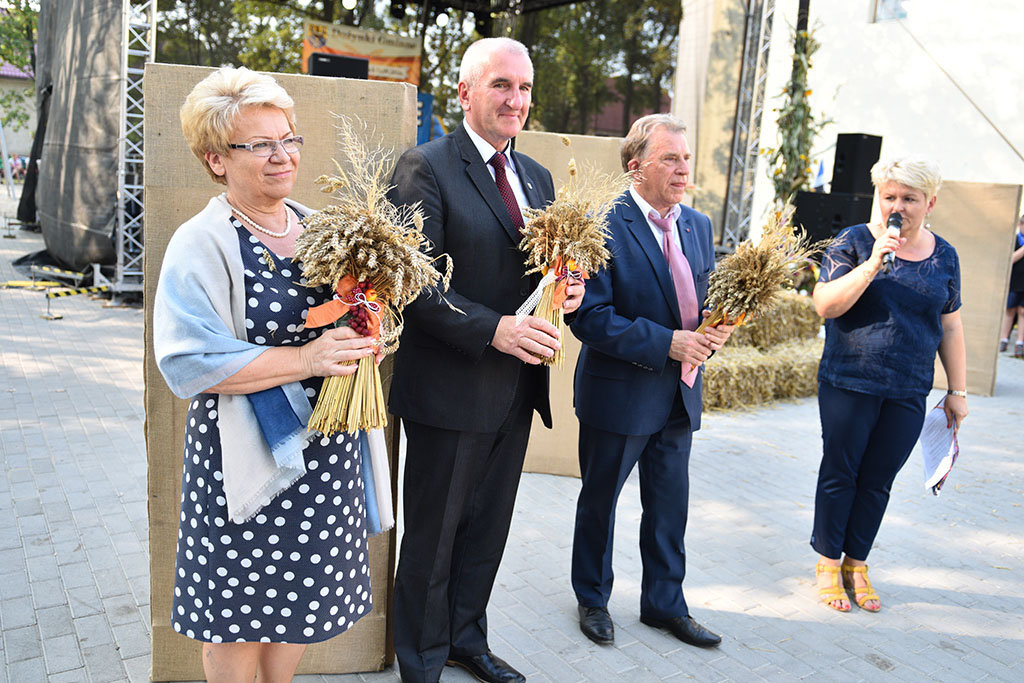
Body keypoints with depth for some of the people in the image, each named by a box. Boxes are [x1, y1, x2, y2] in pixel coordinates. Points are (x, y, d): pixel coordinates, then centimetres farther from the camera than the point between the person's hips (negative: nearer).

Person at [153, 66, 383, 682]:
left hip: (325, 449, 6)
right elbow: (190, 363, -20)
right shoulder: (202, 244, -12)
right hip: (245, 455, -5)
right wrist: (304, 359, -25)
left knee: (301, 597, 19)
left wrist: (361, 338, -5)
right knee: (242, 612, 10)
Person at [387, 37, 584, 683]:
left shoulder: (537, 176, 12)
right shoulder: (425, 167, -11)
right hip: (450, 389, -7)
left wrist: (568, 290, -5)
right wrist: (494, 330, -27)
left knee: (488, 528, 21)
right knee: (433, 537, 10)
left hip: (518, 388, 7)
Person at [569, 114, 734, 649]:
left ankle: (665, 603, 36)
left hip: (680, 395, 6)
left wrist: (715, 329, -8)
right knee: (599, 502, 14)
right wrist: (668, 343, -24)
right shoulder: (604, 226, -15)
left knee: (669, 506, 16)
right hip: (618, 395, -6)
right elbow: (589, 317, -21)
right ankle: (592, 598, 36)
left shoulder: (699, 226, 7)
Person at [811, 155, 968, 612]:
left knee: (878, 481, 10)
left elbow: (950, 327, 12)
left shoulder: (943, 256, 7)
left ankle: (856, 565, 25)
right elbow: (825, 305, -15)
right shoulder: (854, 242, -5)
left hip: (908, 394, 3)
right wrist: (873, 263, -23)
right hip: (849, 384, -3)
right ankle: (828, 563, 23)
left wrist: (957, 391, 10)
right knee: (840, 473, 7)